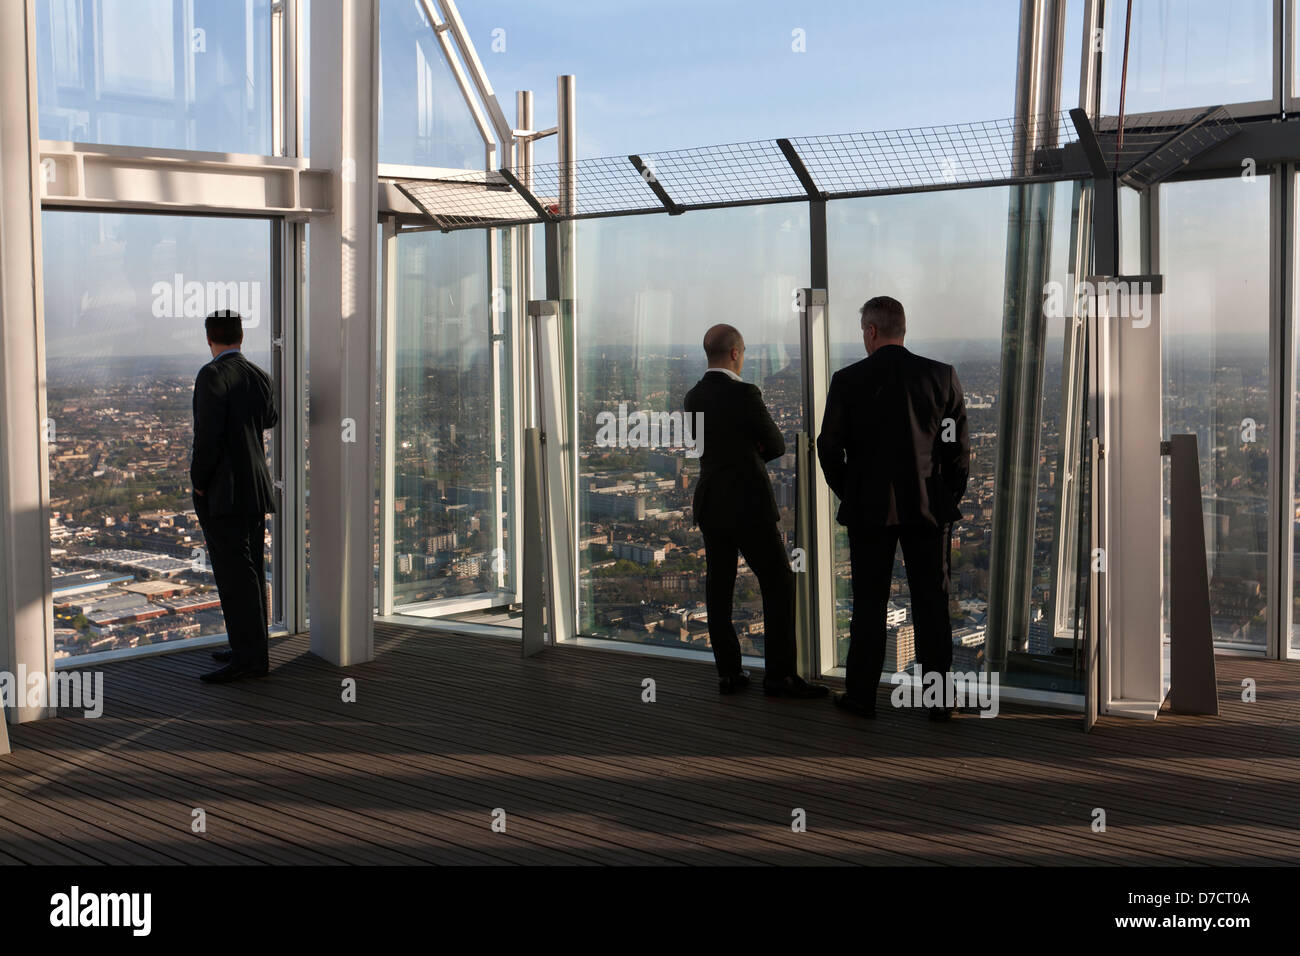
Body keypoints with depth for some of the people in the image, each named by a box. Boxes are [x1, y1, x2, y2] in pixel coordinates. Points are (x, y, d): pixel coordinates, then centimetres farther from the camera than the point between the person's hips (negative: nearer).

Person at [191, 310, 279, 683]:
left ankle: (249, 657, -8)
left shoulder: (212, 376, -14)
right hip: (256, 489, 8)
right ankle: (251, 648, 22)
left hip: (223, 494, -8)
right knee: (250, 571, 14)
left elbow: (208, 435, -20)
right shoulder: (260, 377, 8)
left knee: (234, 575, -7)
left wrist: (198, 482, -9)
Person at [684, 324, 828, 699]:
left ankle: (728, 673, 12)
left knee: (719, 588, 8)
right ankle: (779, 675, -4)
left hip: (710, 505, 8)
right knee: (779, 584, -2)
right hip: (748, 506, -8)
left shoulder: (693, 398, 8)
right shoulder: (744, 394, -15)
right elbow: (776, 445, -4)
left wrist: (752, 453, 7)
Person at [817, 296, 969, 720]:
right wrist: (949, 497, 10)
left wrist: (849, 494, 11)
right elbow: (959, 447, -1)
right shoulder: (942, 376, -2)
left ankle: (861, 696, 16)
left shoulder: (848, 380, -6)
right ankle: (939, 699, 11)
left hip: (868, 510, -1)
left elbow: (828, 447, -2)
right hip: (928, 509, 1)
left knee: (869, 604, 9)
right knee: (932, 605, 7)